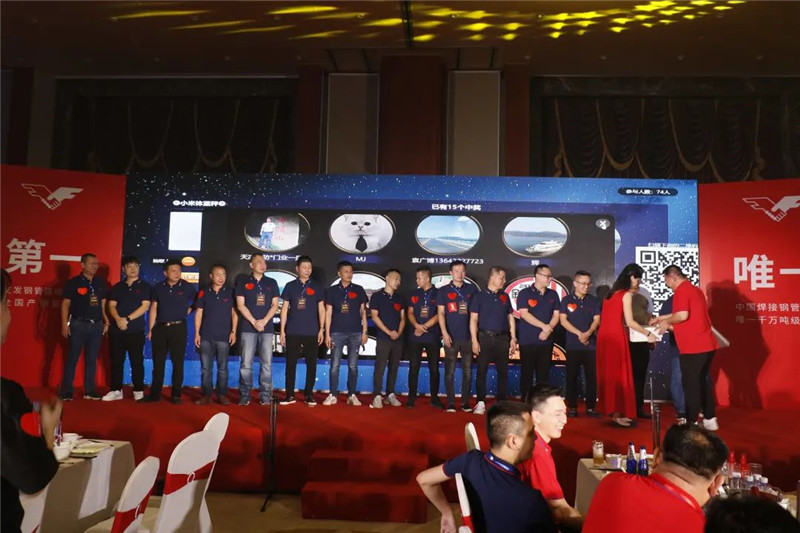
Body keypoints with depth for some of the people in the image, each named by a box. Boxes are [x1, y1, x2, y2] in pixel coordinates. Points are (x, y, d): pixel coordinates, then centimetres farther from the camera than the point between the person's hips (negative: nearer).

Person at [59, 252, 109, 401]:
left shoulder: (100, 283, 10)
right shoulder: (73, 282, -4)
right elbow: (65, 304, -4)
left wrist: (106, 322, 10)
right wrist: (65, 324, -10)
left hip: (96, 325, 4)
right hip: (78, 324, -4)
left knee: (92, 359, 8)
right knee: (72, 359, 0)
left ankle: (89, 391, 15)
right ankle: (66, 391, 9)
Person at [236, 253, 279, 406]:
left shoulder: (272, 283, 11)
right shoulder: (243, 282, 6)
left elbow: (275, 305, 6)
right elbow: (240, 305, 0)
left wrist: (264, 321, -7)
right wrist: (254, 322, -10)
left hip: (267, 328, 1)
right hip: (248, 328, -1)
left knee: (267, 363, 0)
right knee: (246, 363, -2)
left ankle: (265, 395, 5)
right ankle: (244, 395, 6)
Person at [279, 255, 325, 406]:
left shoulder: (317, 286, 6)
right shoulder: (290, 286, 6)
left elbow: (321, 309, 7)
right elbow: (284, 308, 7)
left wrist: (321, 329, -1)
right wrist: (282, 330, 2)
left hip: (312, 332, 0)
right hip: (292, 332, 0)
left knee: (311, 364, 3)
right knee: (291, 363, 3)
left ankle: (309, 394, 14)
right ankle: (290, 395, 12)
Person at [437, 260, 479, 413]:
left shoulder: (472, 289, 7)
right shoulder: (444, 291, 4)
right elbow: (441, 313, 1)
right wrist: (444, 333, -9)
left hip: (468, 337, 1)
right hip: (451, 337, -1)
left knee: (467, 371, 5)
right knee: (450, 371, 2)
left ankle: (465, 402, 14)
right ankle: (450, 402, 10)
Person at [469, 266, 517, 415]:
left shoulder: (505, 297, 12)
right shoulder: (479, 296, 0)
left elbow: (510, 318, 15)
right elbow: (473, 319, -3)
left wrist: (513, 338, 8)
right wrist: (474, 340, -10)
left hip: (502, 338, 3)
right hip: (485, 337, -3)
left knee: (503, 371, 5)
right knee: (481, 371, -2)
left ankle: (501, 402, 14)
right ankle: (481, 402, 5)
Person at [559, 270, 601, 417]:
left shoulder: (594, 301, 8)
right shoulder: (567, 300, 3)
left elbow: (597, 320, 1)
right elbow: (563, 320, -4)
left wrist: (588, 333, -17)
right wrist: (579, 334, -13)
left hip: (591, 344, 1)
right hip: (573, 345, -1)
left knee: (592, 377, 2)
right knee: (572, 377, 2)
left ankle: (590, 407, 11)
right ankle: (572, 407, 9)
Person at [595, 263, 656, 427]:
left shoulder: (612, 292, 18)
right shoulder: (627, 294, -5)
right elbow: (629, 322, -10)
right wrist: (648, 334, 0)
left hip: (605, 335, 8)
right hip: (616, 336, -8)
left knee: (609, 373, 11)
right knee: (619, 374, -2)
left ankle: (613, 412, 17)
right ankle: (617, 415, 2)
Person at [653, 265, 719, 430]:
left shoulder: (681, 291, -12)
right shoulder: (695, 290, 18)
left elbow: (682, 316, -23)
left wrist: (667, 322, -6)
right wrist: (663, 317, 30)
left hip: (693, 347, -9)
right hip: (706, 344, 9)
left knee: (691, 384, -1)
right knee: (704, 381, 17)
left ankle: (691, 422, 4)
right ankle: (710, 419, 23)